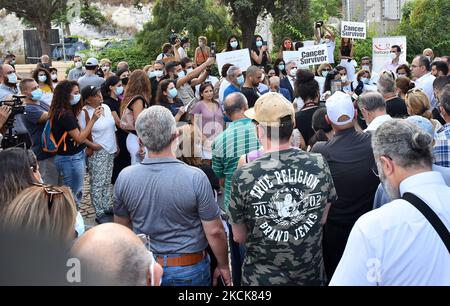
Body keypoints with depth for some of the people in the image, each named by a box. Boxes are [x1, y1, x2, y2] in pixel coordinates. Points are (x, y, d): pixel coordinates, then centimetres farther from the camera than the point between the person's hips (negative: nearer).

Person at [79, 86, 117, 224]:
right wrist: (92, 145, -20)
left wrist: (116, 145, 15)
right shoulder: (85, 113, -15)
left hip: (110, 151, 7)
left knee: (107, 182, 16)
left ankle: (106, 208, 28)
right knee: (97, 184, -1)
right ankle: (99, 214, 7)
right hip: (97, 153, -7)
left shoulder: (106, 107, 6)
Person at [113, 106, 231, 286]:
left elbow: (122, 227, 2)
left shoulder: (124, 178, -11)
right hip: (189, 270, -3)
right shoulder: (196, 178, -22)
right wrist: (223, 266, -1)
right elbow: (214, 231, -16)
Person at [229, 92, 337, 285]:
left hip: (262, 278, -2)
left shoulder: (244, 176, -19)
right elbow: (322, 218, 2)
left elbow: (239, 237, -7)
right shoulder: (319, 164, -12)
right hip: (311, 274, 2)